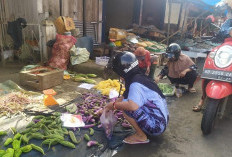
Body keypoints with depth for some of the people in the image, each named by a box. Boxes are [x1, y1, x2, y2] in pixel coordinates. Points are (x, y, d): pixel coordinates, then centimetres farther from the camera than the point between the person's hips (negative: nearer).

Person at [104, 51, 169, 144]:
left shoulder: (135, 84, -22)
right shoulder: (139, 77, 7)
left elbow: (133, 106, -39)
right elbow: (124, 97, 15)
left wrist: (114, 105, -21)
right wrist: (109, 106, 10)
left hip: (156, 125, -9)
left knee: (125, 107, -19)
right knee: (124, 102, 15)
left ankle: (141, 136, -4)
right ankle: (142, 131, 16)